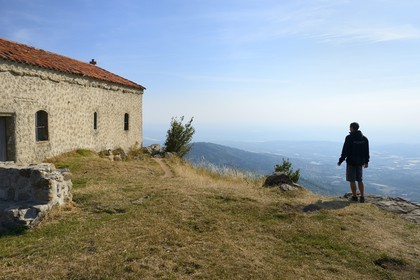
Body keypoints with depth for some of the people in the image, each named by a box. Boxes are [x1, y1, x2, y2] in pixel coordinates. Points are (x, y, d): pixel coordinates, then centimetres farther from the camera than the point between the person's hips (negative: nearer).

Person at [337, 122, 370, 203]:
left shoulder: (349, 138, -13)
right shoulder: (364, 138, 5)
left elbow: (345, 151, -14)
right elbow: (367, 151, 9)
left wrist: (340, 161, -5)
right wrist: (366, 161, 19)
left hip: (351, 162, -6)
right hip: (360, 162, 6)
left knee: (352, 180, 4)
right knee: (360, 180, 15)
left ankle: (354, 196, 9)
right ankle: (362, 197, 14)